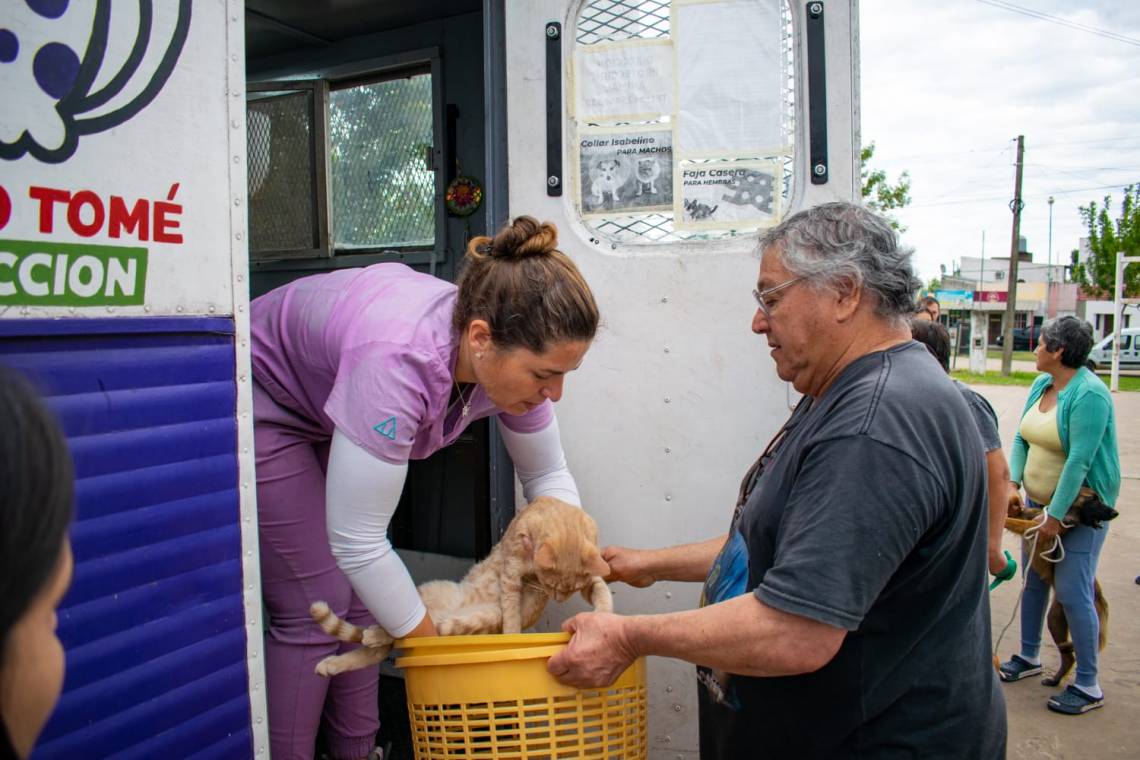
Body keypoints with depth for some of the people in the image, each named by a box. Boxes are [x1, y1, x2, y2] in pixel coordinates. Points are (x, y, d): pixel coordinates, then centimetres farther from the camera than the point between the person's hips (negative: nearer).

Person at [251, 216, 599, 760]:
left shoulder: (509, 356, -21)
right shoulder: (401, 360, -42)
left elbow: (547, 474, -4)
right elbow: (356, 541, -36)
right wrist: (437, 650, -24)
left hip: (325, 418, 7)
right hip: (257, 407, -6)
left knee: (363, 596, 6)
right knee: (315, 610, -7)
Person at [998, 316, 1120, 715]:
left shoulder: (1089, 394, -22)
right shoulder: (1041, 384, 3)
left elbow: (1079, 460, -25)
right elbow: (1021, 438, 7)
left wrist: (1055, 516, -24)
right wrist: (1013, 482, -7)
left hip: (1081, 505, -8)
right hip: (1039, 499, 8)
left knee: (1072, 592, -6)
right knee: (1033, 580, 16)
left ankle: (1088, 686, 8)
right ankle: (1029, 656, 33)